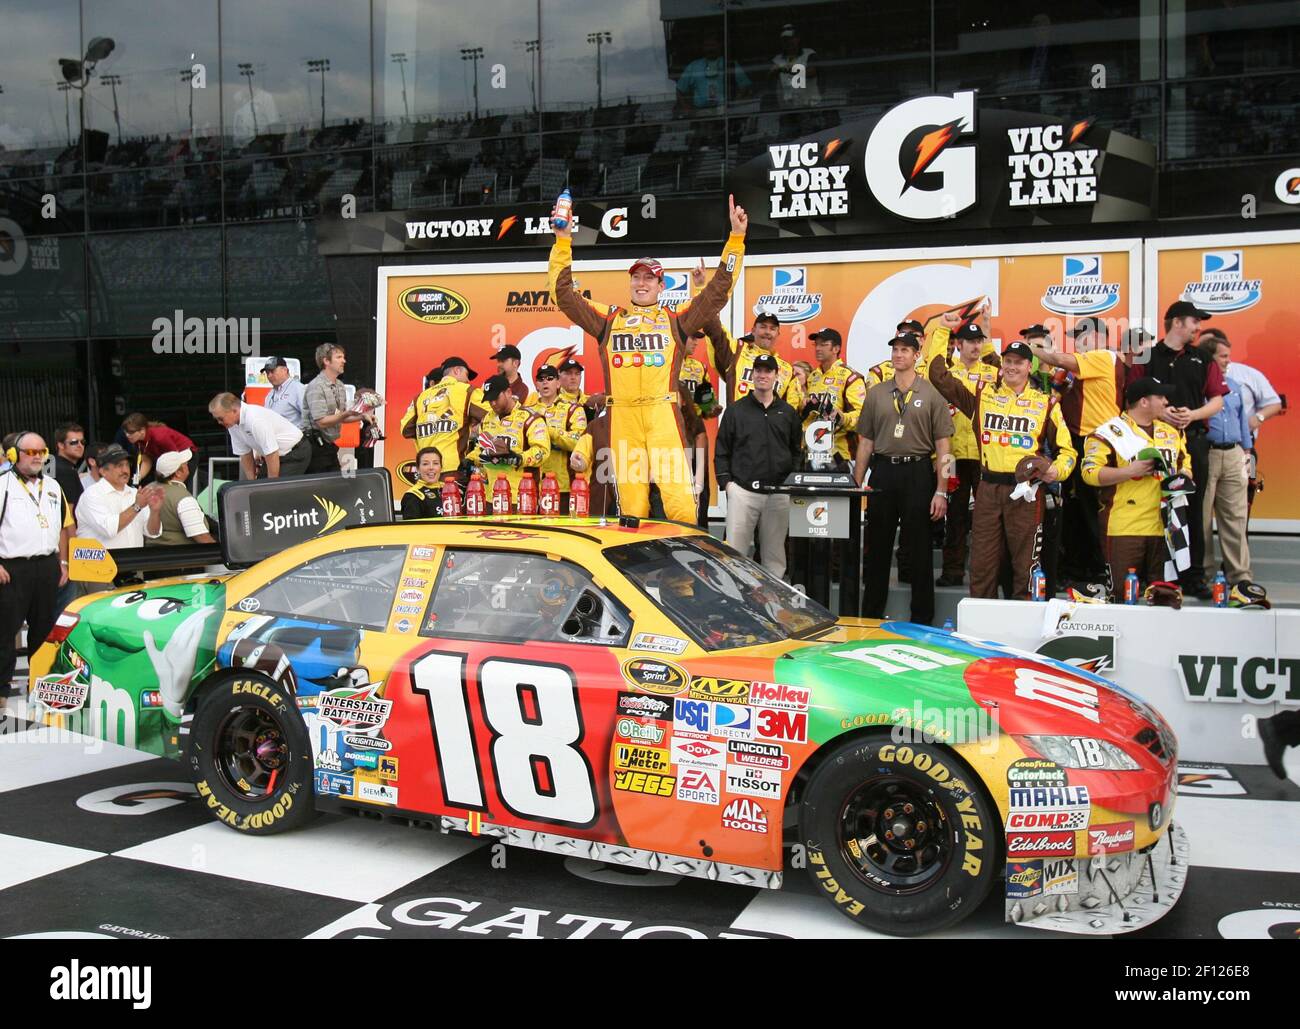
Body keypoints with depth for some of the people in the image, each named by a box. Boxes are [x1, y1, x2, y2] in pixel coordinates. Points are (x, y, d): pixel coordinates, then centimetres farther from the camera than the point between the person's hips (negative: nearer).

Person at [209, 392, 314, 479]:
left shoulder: (255, 419, -29)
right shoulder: (232, 423, -2)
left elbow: (272, 455, -27)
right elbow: (245, 454, 6)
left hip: (296, 453, -8)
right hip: (280, 456, 8)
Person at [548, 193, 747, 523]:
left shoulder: (675, 320, 16)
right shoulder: (609, 320, 19)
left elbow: (718, 291, 13)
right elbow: (565, 295, 16)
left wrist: (736, 238, 8)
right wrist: (563, 242, 10)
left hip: (663, 414, -1)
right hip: (622, 416, 2)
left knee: (680, 501, -13)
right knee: (631, 507, 0)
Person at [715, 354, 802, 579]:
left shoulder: (788, 413, 13)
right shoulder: (735, 410, 8)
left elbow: (796, 451, 16)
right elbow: (721, 450, 7)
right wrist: (726, 481, -3)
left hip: (779, 493, 2)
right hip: (742, 491, -2)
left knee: (775, 553, 7)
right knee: (736, 551, -4)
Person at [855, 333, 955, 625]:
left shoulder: (931, 395, 1)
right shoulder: (876, 394, 10)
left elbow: (943, 447, -2)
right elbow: (865, 442, 12)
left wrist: (941, 491, -9)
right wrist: (857, 484, 5)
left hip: (918, 472, -3)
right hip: (883, 472, 3)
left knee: (919, 549, 2)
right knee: (877, 547, 8)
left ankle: (922, 619, 10)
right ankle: (871, 616, 18)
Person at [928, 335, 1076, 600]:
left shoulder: (1046, 403, 7)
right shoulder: (982, 394, 9)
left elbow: (1065, 449, 11)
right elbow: (939, 376, 4)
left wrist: (1056, 470, -10)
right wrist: (942, 331, 3)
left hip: (1026, 491, -1)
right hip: (988, 489, 1)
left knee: (1025, 565, 3)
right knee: (982, 564, 5)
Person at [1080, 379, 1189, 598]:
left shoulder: (1172, 432, 18)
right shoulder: (1109, 432, -4)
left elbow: (1185, 466, 29)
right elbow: (1091, 473, -11)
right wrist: (1131, 471, -16)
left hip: (1164, 525, 6)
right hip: (1125, 528, -6)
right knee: (1123, 593, -7)